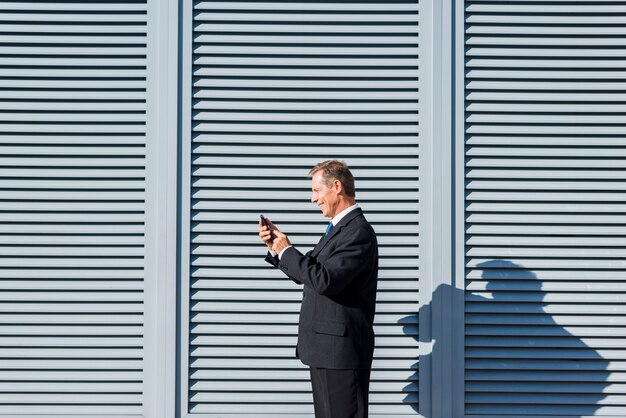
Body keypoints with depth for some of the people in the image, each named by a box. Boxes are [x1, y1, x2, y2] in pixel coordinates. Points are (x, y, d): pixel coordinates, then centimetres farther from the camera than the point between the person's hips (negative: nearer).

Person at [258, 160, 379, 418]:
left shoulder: (358, 232, -16)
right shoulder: (340, 228, 16)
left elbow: (324, 280, -26)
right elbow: (306, 274, 21)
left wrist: (286, 251, -13)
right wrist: (276, 247, 8)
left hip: (340, 350, -10)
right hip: (326, 349, 10)